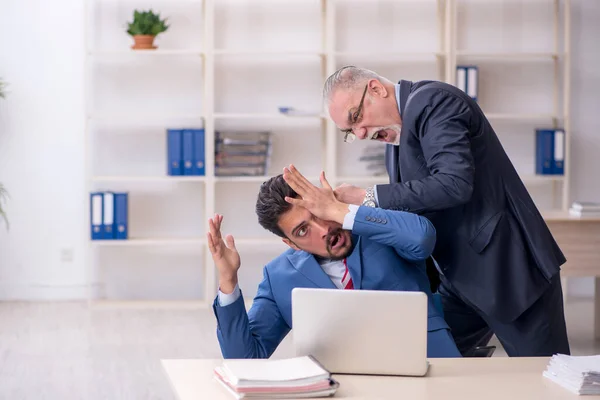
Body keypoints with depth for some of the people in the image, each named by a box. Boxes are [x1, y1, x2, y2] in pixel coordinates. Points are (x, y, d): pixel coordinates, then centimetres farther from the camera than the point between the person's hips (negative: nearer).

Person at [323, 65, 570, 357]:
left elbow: (454, 183, -29)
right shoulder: (395, 136, 12)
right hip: (459, 282, 9)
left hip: (511, 270, -9)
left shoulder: (432, 102, -16)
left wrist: (369, 197, -24)